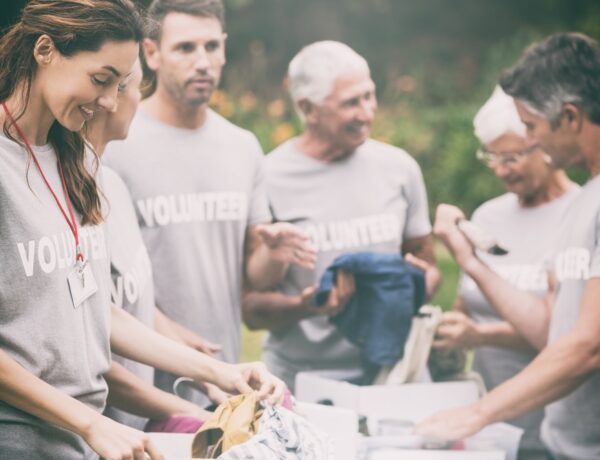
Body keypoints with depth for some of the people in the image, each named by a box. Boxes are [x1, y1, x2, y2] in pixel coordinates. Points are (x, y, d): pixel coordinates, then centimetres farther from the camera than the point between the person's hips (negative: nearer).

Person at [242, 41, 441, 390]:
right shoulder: (268, 180, -4)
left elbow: (428, 267, 19)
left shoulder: (399, 167, 8)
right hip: (299, 379, -2)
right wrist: (305, 306, -21)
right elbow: (252, 310, -2)